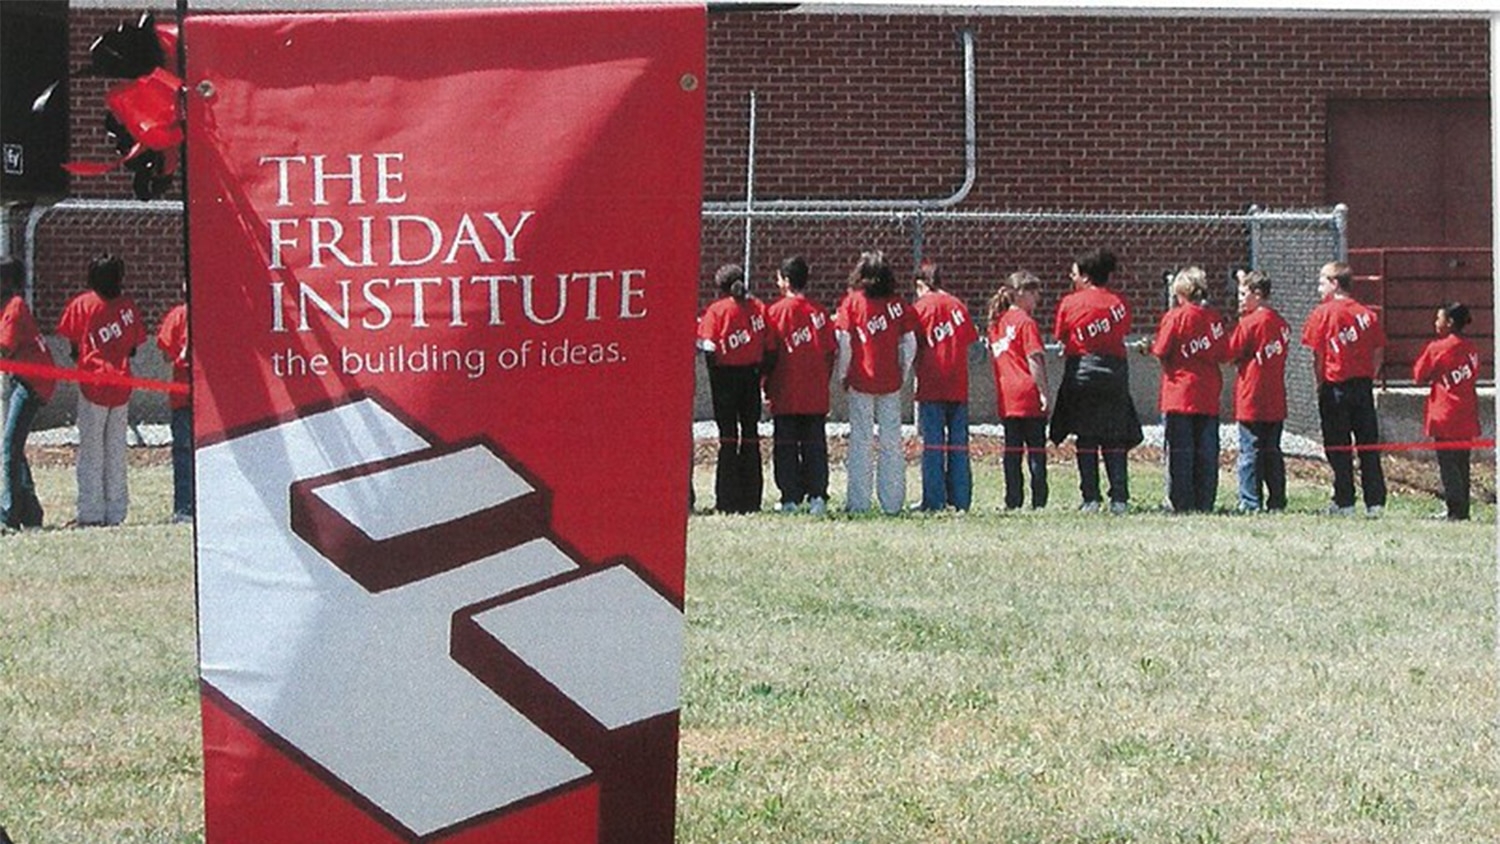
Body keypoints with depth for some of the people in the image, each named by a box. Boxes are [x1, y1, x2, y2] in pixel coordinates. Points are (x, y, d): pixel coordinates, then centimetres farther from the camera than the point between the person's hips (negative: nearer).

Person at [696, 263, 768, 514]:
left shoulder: (717, 310, -8)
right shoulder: (758, 308, 2)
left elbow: (709, 348, -13)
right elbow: (769, 345, 2)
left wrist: (714, 374, 2)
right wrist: (761, 370, 14)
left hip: (726, 374, -3)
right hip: (752, 375, 3)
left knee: (728, 436, 1)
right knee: (750, 434, 9)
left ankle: (728, 499, -2)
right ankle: (751, 499, 10)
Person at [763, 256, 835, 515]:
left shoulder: (776, 311, -6)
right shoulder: (818, 311, 3)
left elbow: (769, 352, -6)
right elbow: (831, 351, 4)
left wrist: (767, 387, 4)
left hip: (786, 395, -3)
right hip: (816, 395, 3)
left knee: (786, 447, 3)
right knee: (815, 445, 7)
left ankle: (790, 498, 0)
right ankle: (817, 495, 0)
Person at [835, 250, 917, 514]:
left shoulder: (852, 301, -5)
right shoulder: (897, 304, 1)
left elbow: (843, 343, -8)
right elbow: (909, 344, 0)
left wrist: (841, 376, 2)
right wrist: (902, 375, 11)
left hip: (860, 382, -2)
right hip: (891, 382, 2)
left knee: (860, 441, 2)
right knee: (891, 441, 7)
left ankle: (858, 502, 0)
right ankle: (892, 501, 7)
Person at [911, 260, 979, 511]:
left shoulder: (920, 307, -2)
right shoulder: (957, 305, 9)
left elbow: (913, 347, -4)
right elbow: (970, 340, 10)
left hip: (931, 387, -4)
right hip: (959, 387, 4)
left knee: (932, 445, -1)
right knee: (959, 445, 7)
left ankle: (934, 500, -4)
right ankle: (960, 499, 6)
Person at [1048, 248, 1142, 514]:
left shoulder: (1070, 303, -3)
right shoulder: (1118, 302, 3)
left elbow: (1061, 338, -1)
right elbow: (1123, 333, 7)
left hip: (1082, 373, -2)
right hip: (1115, 370, 2)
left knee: (1086, 440, 2)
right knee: (1115, 441, 5)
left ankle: (1091, 498, -3)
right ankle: (1119, 498, -2)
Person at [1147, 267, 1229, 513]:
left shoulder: (1175, 317, -7)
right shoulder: (1214, 318, 4)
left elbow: (1161, 351, -9)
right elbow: (1225, 354, 6)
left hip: (1179, 394, -4)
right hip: (1209, 395, 4)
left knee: (1180, 452, 0)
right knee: (1207, 453, 7)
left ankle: (1182, 503, -2)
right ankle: (1205, 503, 6)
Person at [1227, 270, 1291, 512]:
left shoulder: (1249, 322, -12)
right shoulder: (1280, 323, 8)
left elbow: (1231, 353, -7)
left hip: (1252, 399, -7)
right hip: (1276, 400, 7)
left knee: (1250, 452, -2)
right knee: (1272, 453, 12)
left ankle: (1251, 502, -3)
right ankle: (1277, 500, 12)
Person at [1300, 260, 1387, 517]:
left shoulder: (1323, 313, -6)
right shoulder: (1367, 314, 5)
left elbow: (1318, 354, -8)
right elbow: (1378, 353, 4)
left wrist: (1320, 383, 2)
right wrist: (1367, 379, 11)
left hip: (1335, 386, -4)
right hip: (1364, 385, 4)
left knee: (1338, 448, 3)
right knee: (1368, 446, 7)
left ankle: (1344, 502, 2)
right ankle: (1375, 502, 5)